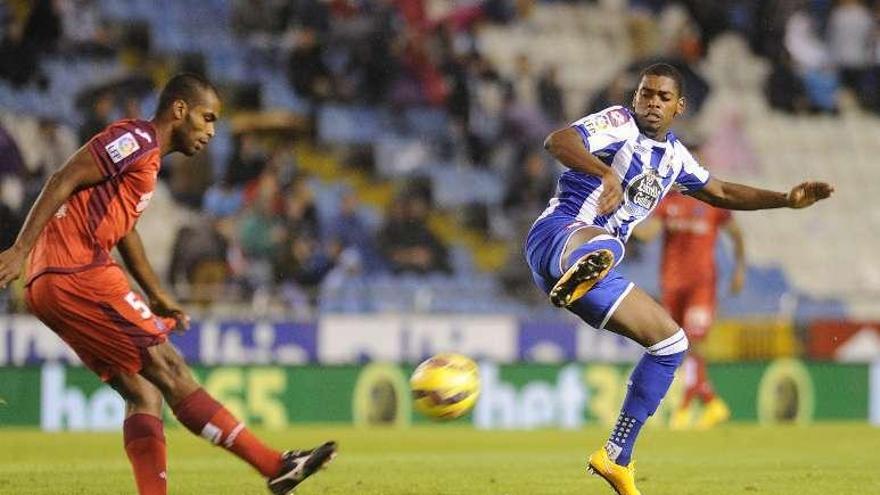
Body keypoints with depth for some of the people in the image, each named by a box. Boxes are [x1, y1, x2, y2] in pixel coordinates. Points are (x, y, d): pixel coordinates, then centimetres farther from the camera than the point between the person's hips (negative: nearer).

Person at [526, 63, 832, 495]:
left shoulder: (673, 154, 20)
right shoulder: (620, 125, -5)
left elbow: (720, 193, 36)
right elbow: (557, 141, -24)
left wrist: (786, 199, 26)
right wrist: (607, 173, -42)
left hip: (599, 267, 8)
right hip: (558, 236, -8)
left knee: (671, 341, 10)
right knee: (600, 244, -44)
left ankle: (616, 458, 14)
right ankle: (581, 275, -85)